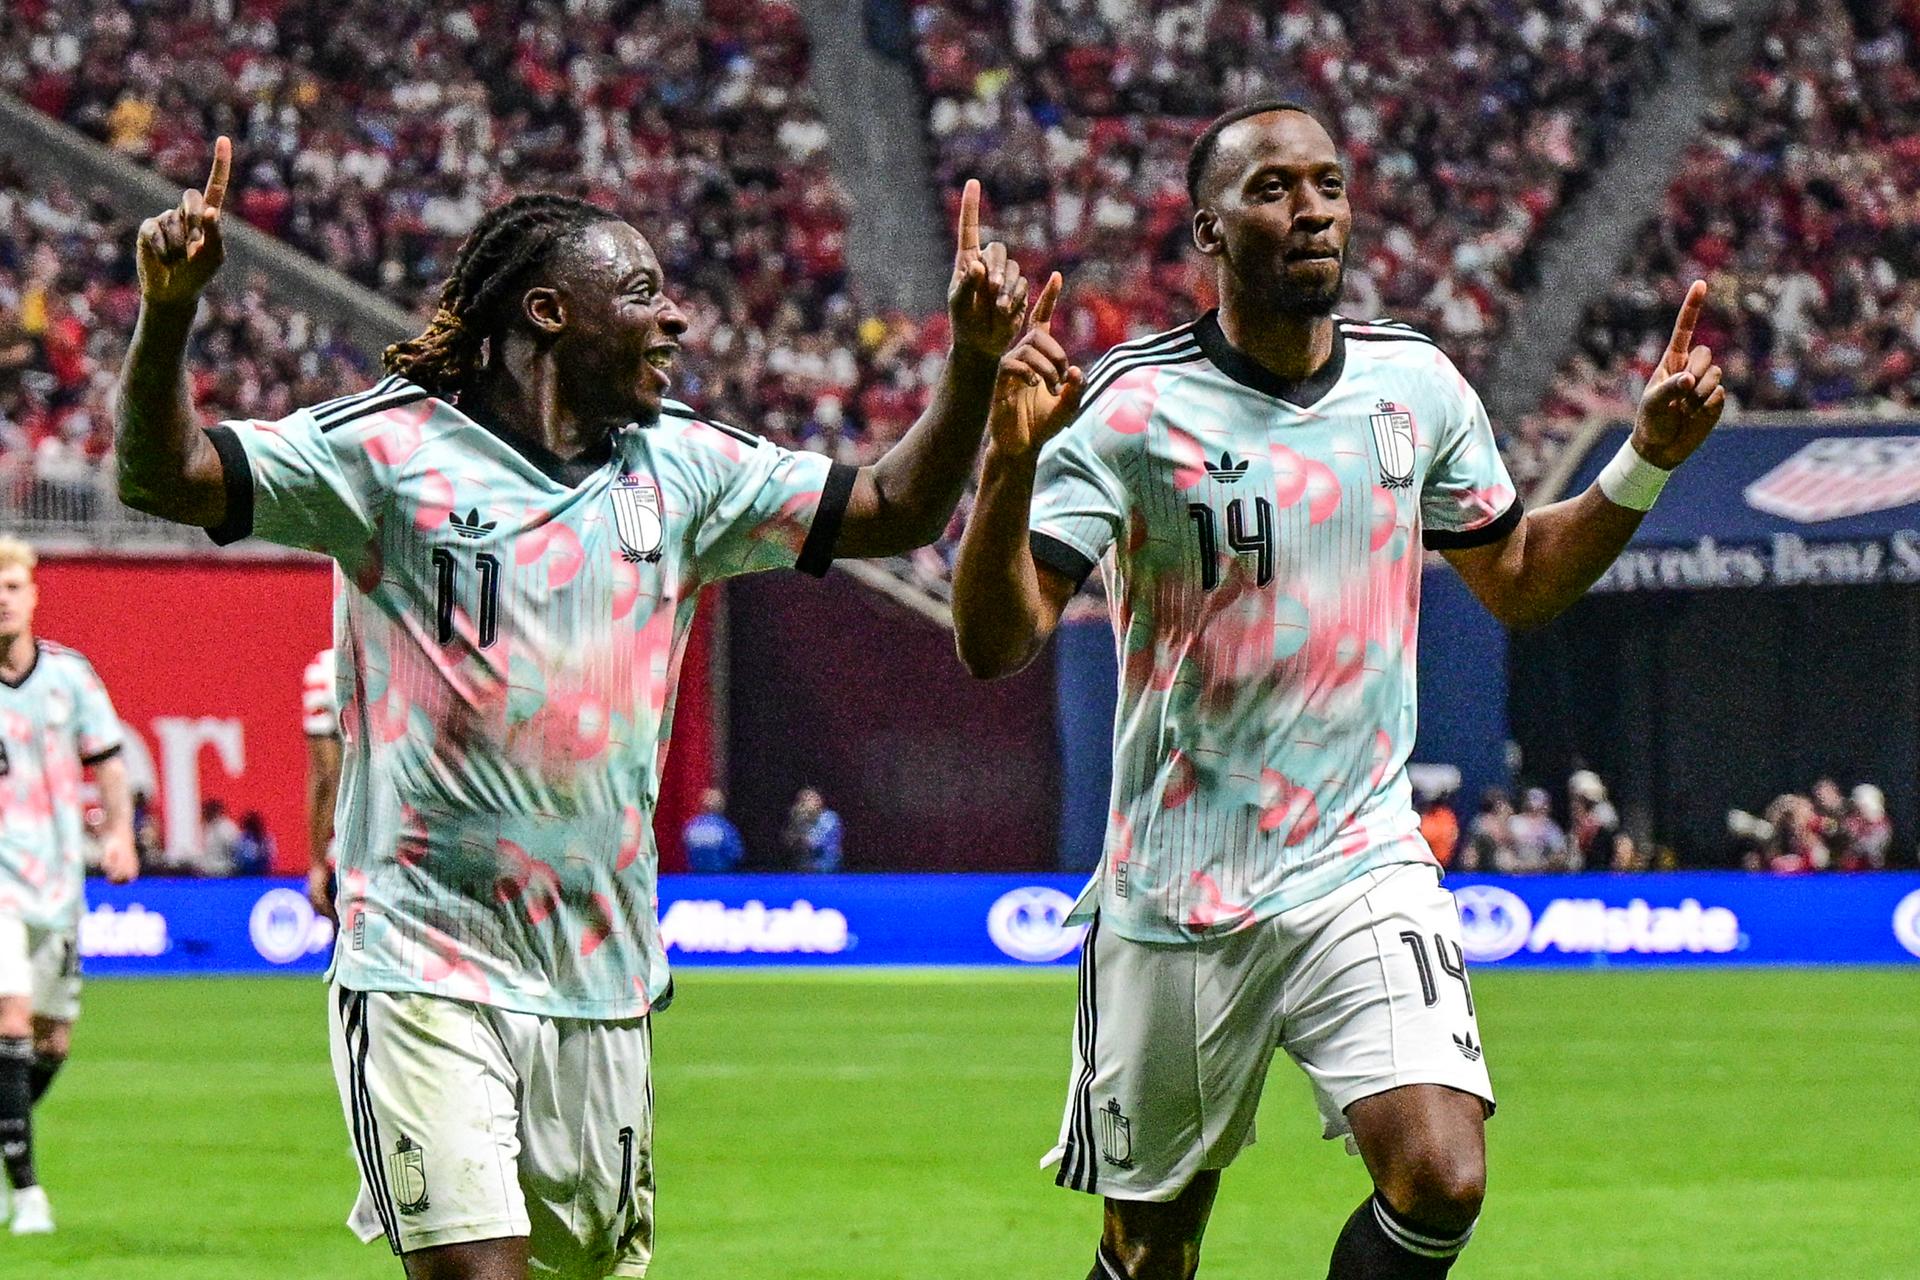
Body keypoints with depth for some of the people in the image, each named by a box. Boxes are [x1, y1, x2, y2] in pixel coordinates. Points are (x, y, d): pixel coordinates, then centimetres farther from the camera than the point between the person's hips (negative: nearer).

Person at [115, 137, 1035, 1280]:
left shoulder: (684, 467, 10)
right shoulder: (389, 447, -5)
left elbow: (896, 511, 14)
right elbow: (166, 477, -12)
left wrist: (974, 361, 0)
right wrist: (169, 309, -29)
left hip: (603, 983, 6)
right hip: (427, 965, -5)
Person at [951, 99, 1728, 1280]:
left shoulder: (1418, 384, 4)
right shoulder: (1133, 406, -10)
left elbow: (1519, 581, 19)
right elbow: (995, 644, -17)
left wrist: (1648, 461, 5)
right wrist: (1012, 465, -33)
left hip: (1366, 872, 3)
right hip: (1177, 903, -2)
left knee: (1440, 1184, -18)